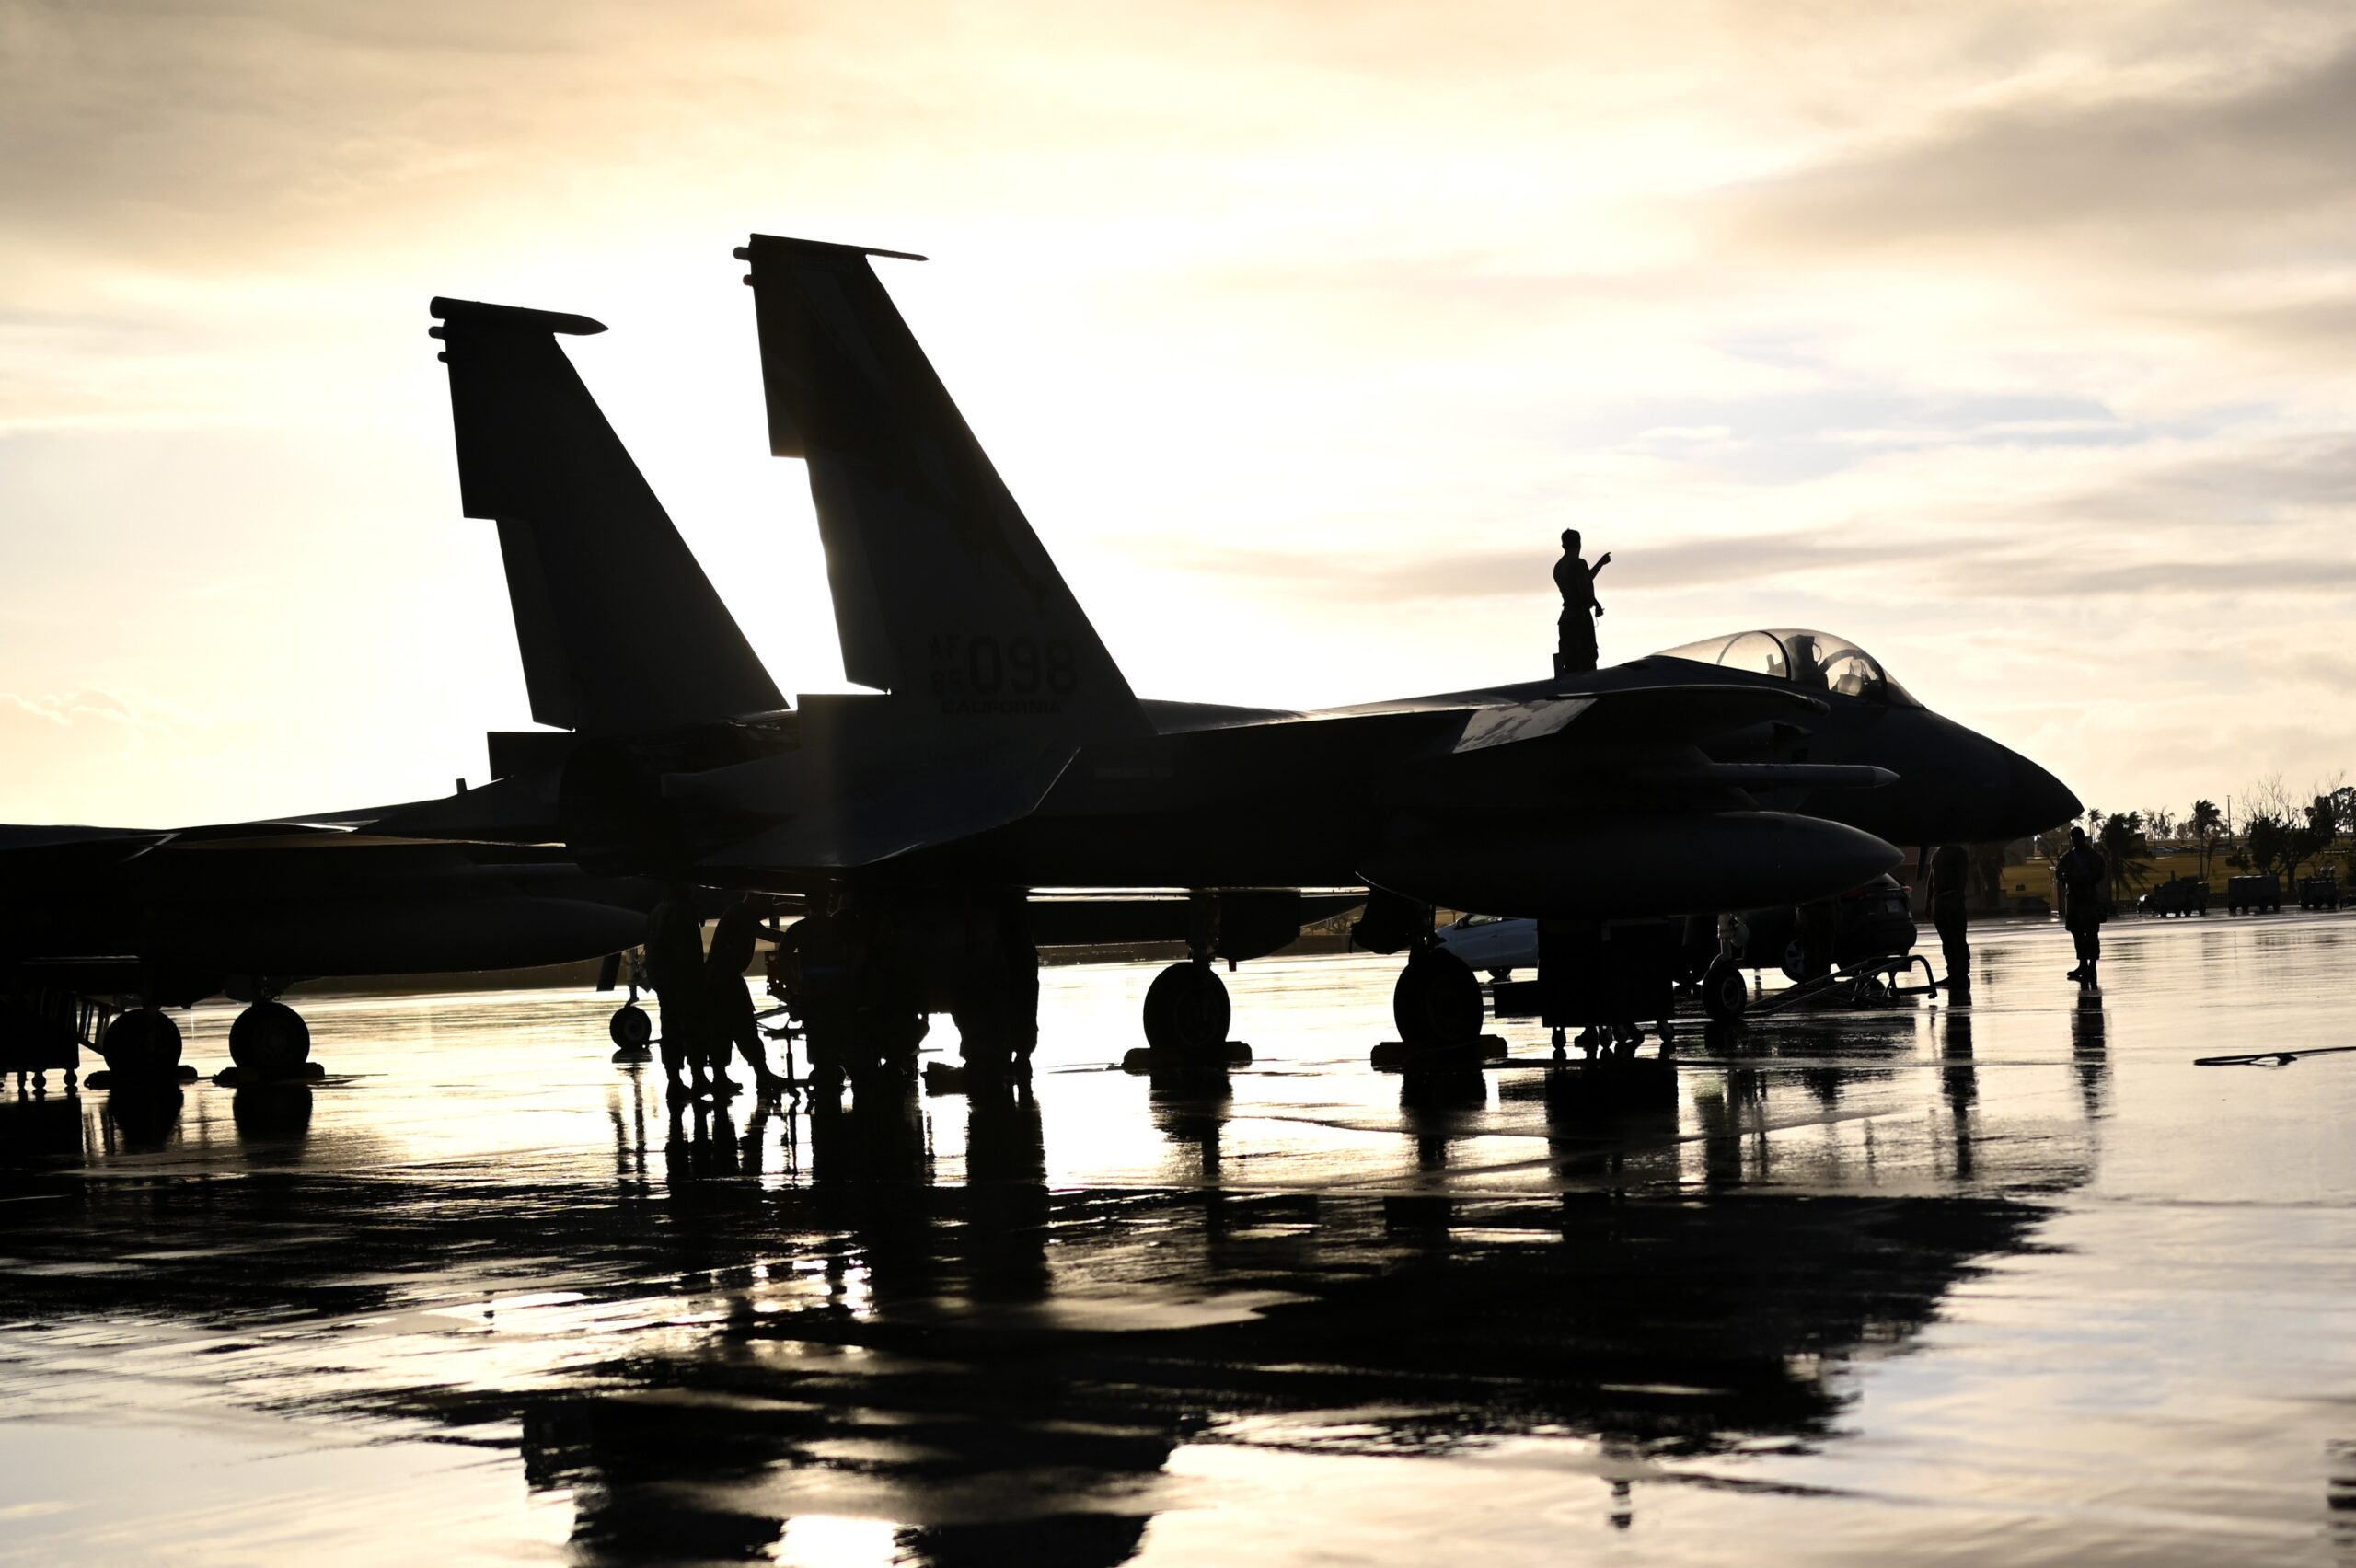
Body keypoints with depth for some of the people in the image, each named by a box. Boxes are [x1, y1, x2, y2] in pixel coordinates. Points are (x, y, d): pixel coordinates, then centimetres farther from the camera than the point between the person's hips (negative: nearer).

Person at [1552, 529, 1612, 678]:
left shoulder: (1558, 567, 14)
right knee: (1587, 664, -8)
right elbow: (1585, 589, -21)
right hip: (1581, 616, -8)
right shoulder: (1578, 564, -11)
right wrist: (1597, 605, -6)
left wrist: (1600, 564, 31)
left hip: (1567, 617, 8)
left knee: (1570, 665, 6)